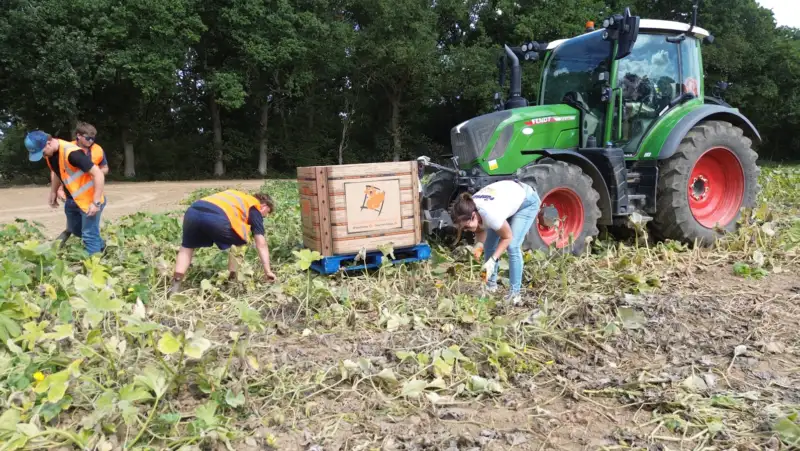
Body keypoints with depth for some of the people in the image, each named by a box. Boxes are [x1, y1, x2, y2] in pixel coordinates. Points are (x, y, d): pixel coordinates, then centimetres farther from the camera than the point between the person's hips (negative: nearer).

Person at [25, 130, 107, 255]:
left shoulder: (71, 153, -29)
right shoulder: (50, 153, -1)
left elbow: (98, 174, -29)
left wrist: (96, 203, -28)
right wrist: (53, 192, 12)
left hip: (89, 201, -9)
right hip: (72, 199, 10)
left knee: (89, 236, -5)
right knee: (74, 230, 24)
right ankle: (100, 245, 43)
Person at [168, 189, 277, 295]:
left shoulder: (236, 197, 39)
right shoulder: (255, 209, 21)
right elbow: (261, 244, 16)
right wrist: (268, 271, 19)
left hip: (193, 211, 6)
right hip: (216, 218, -6)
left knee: (187, 247, 29)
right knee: (240, 244, 22)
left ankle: (175, 286, 20)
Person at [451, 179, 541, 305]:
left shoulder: (491, 215, -43)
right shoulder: (469, 210, -23)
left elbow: (507, 237, -25)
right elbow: (480, 229, -3)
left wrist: (492, 260, -30)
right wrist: (479, 245, -24)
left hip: (527, 201, -7)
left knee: (513, 246, -19)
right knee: (489, 245, 4)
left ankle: (514, 293, -8)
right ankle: (491, 285, 21)